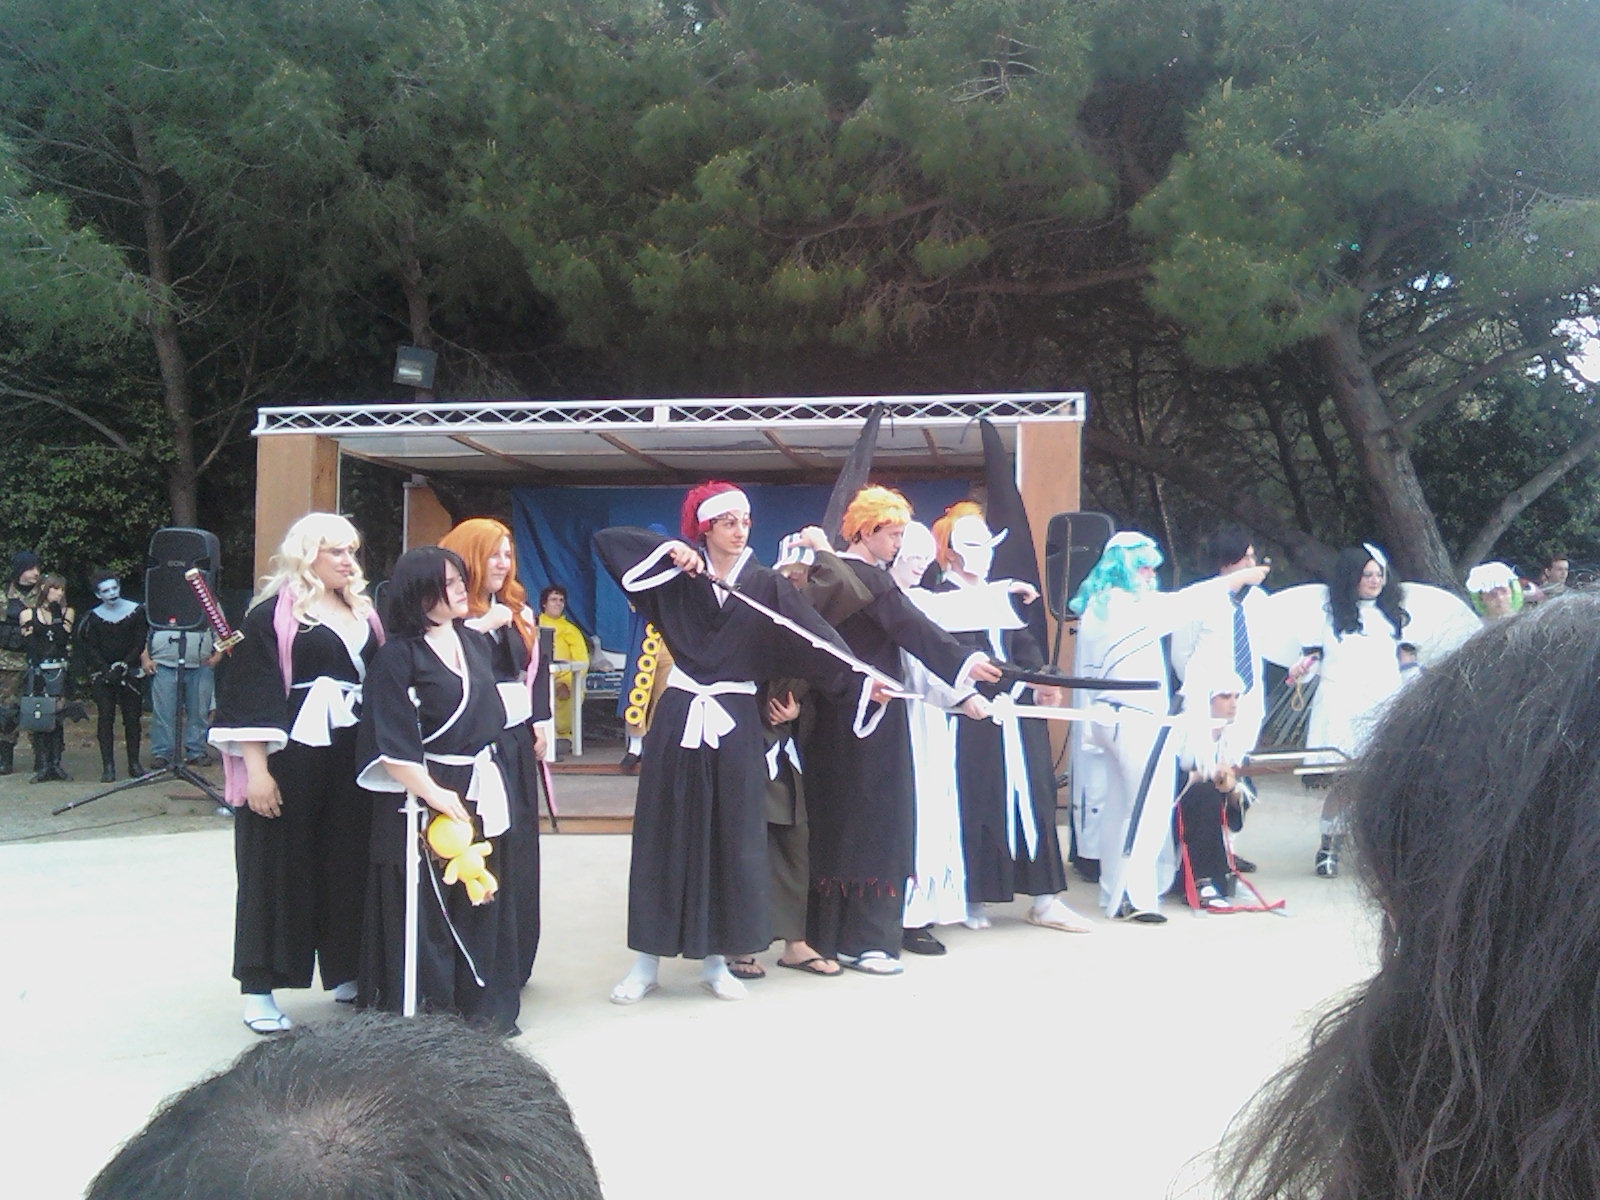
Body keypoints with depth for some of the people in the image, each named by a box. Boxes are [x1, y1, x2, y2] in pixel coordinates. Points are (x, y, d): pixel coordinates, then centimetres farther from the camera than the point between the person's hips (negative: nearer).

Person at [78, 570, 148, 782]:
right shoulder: (93, 617, 3)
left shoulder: (136, 611, 1)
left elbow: (140, 643, -2)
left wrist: (123, 666, -12)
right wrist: (106, 671, -13)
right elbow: (90, 649, 0)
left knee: (132, 718, 1)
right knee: (105, 718, -5)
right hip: (102, 675, 0)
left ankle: (134, 763, 8)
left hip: (131, 673, 0)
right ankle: (108, 766, -3)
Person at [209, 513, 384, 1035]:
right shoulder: (273, 614, -6)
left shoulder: (363, 614, 13)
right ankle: (259, 988, 9)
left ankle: (345, 974, 25)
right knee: (277, 870, 0)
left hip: (352, 762, 6)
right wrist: (256, 769, -18)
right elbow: (250, 695, -11)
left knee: (348, 866, 11)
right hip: (290, 759, -6)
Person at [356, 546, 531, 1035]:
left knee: (483, 906, 12)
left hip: (483, 793, 7)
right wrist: (434, 795, -20)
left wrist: (494, 785, 16)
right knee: (427, 913, 0)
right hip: (426, 798, -7)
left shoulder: (477, 642, 11)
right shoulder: (399, 655, -10)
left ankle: (485, 1008, 23)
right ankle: (425, 1013, 12)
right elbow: (392, 745, -16)